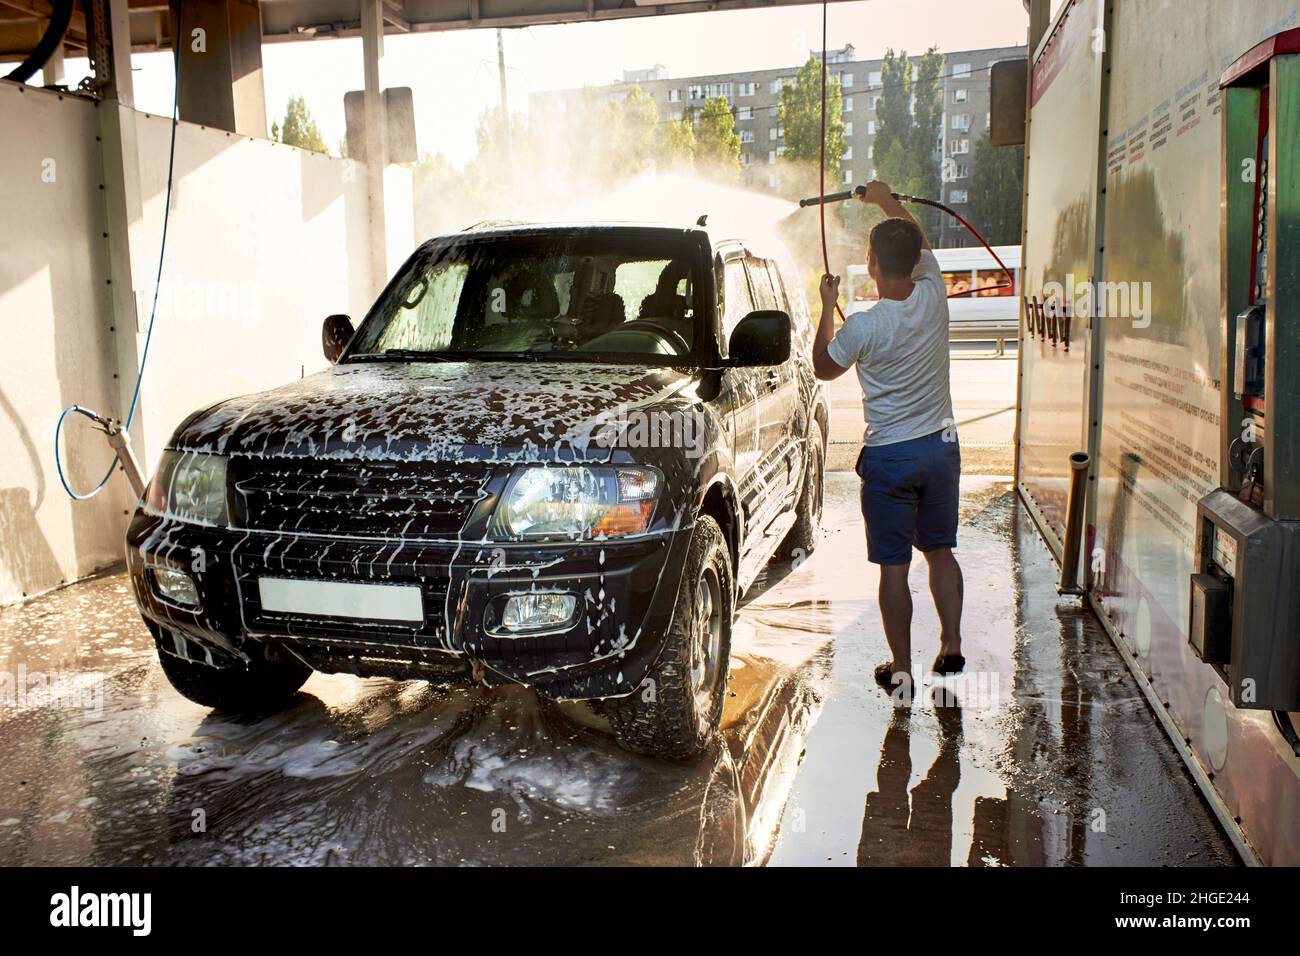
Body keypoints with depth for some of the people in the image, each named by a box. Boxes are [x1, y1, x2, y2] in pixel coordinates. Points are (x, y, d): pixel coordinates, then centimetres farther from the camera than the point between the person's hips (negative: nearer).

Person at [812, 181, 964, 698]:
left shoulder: (862, 326, -19)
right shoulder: (933, 296, -6)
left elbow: (823, 367, 2)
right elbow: (921, 243, 17)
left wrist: (827, 306, 10)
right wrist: (889, 201, 30)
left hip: (888, 457, -4)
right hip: (941, 447, 5)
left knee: (894, 567, 4)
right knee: (940, 550, 20)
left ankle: (900, 669, 13)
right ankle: (952, 645, 23)